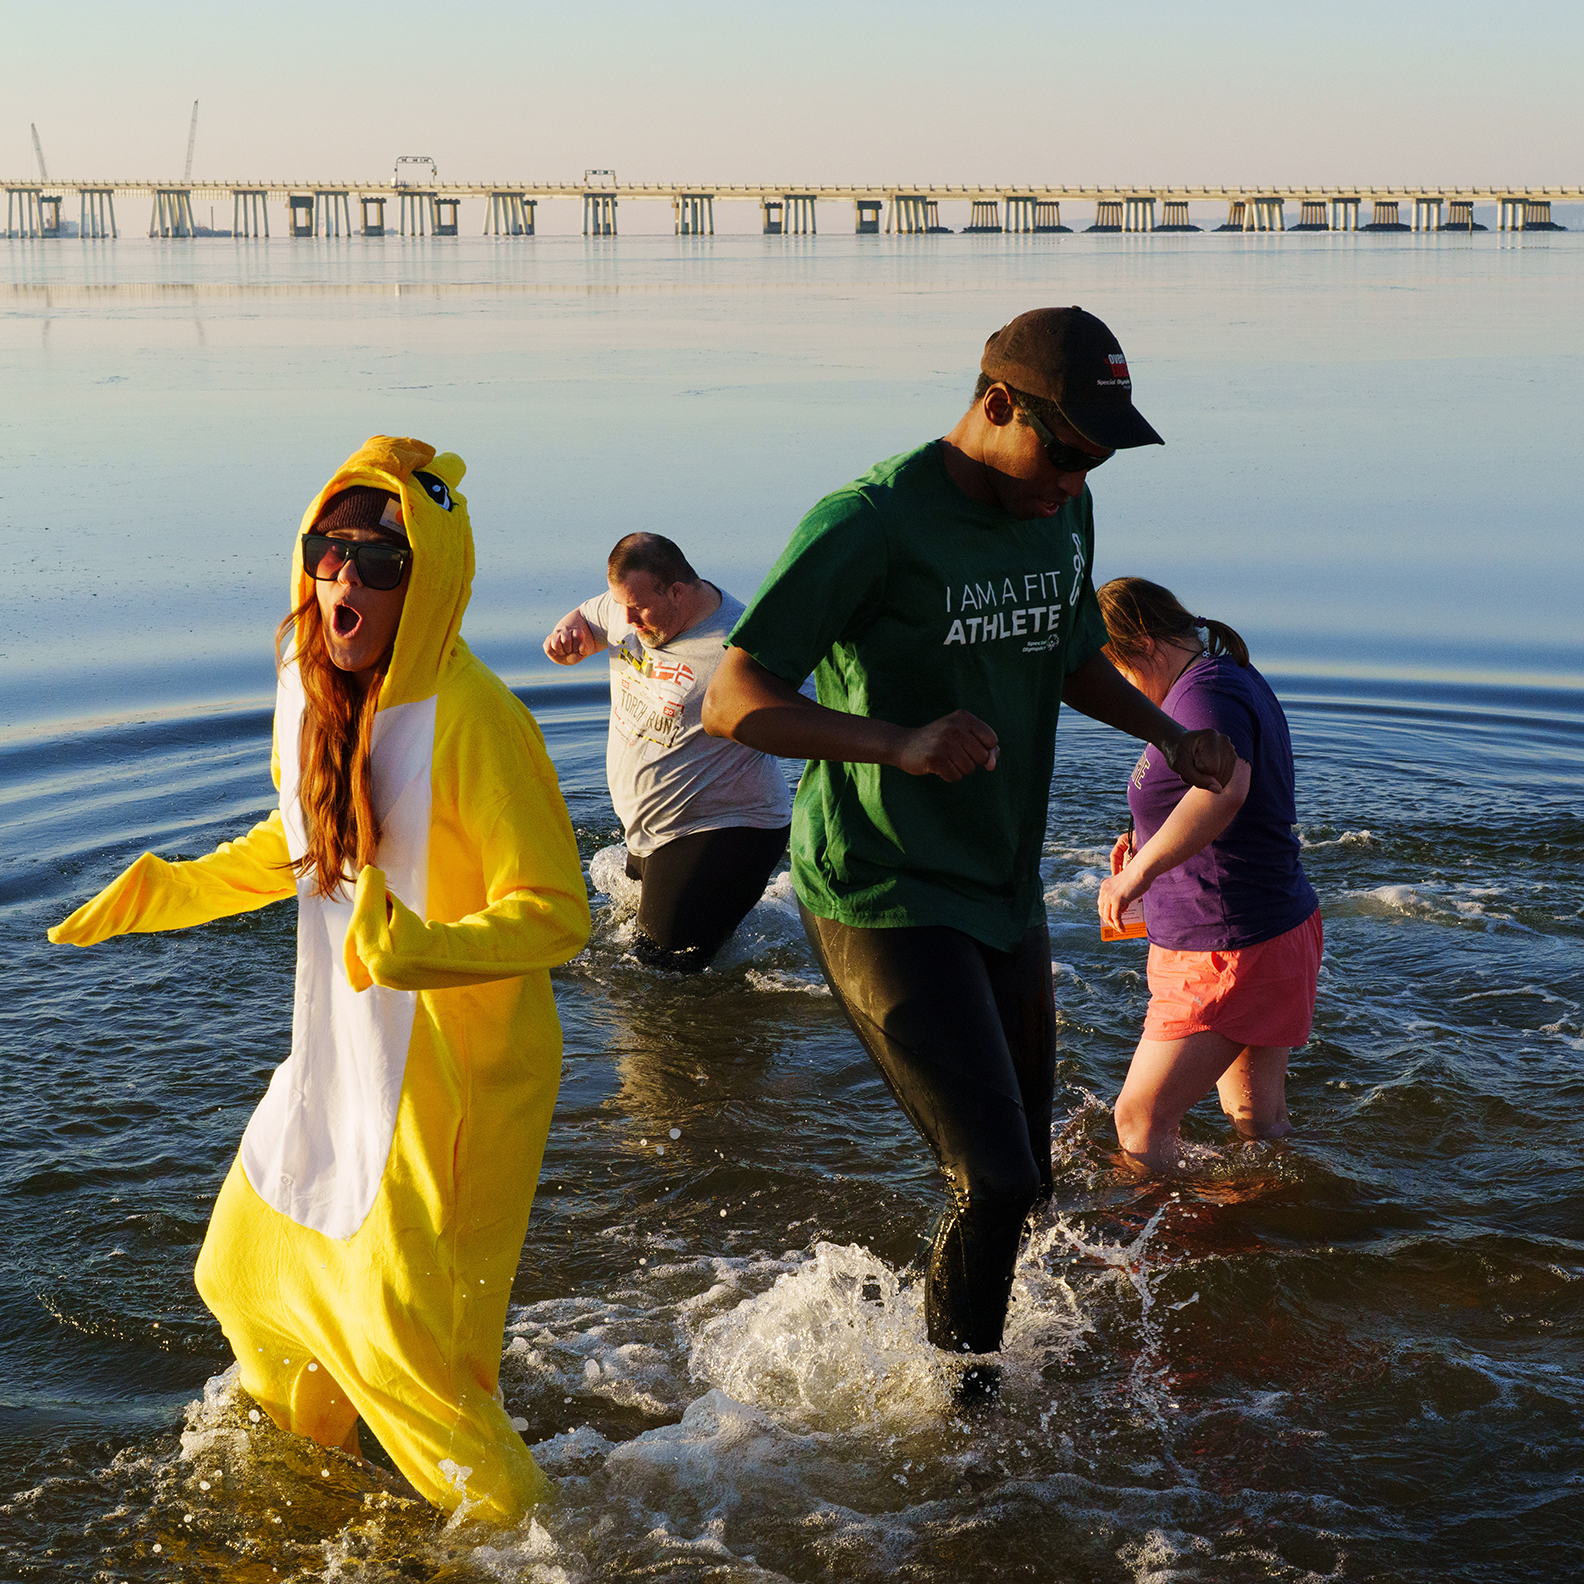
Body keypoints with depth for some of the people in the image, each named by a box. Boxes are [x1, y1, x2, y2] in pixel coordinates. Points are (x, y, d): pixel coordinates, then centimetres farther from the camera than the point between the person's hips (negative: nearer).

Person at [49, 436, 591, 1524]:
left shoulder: (470, 718, -25)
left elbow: (558, 911, -24)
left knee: (402, 1342, -2)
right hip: (341, 1058, 8)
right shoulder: (308, 686, 0)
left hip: (456, 1070, -8)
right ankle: (307, 1459, 51)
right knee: (245, 1276, 23)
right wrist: (162, 893, 13)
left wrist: (422, 950, -39)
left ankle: (519, 1528, 23)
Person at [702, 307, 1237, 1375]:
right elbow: (733, 702, -21)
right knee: (993, 1183, -13)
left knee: (1025, 1176, 15)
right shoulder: (873, 523, -19)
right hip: (884, 897, -8)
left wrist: (1166, 733, 2)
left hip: (1006, 889, 8)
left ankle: (978, 1366, 37)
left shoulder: (1063, 512, 5)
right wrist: (898, 744, -35)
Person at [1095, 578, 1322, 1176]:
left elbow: (1225, 789, -43)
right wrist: (1153, 840, 16)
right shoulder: (1237, 679, 11)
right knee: (1257, 1120, 21)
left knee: (1139, 1122, -6)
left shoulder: (1206, 695, -22)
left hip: (1230, 955, -11)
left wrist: (1142, 870, -45)